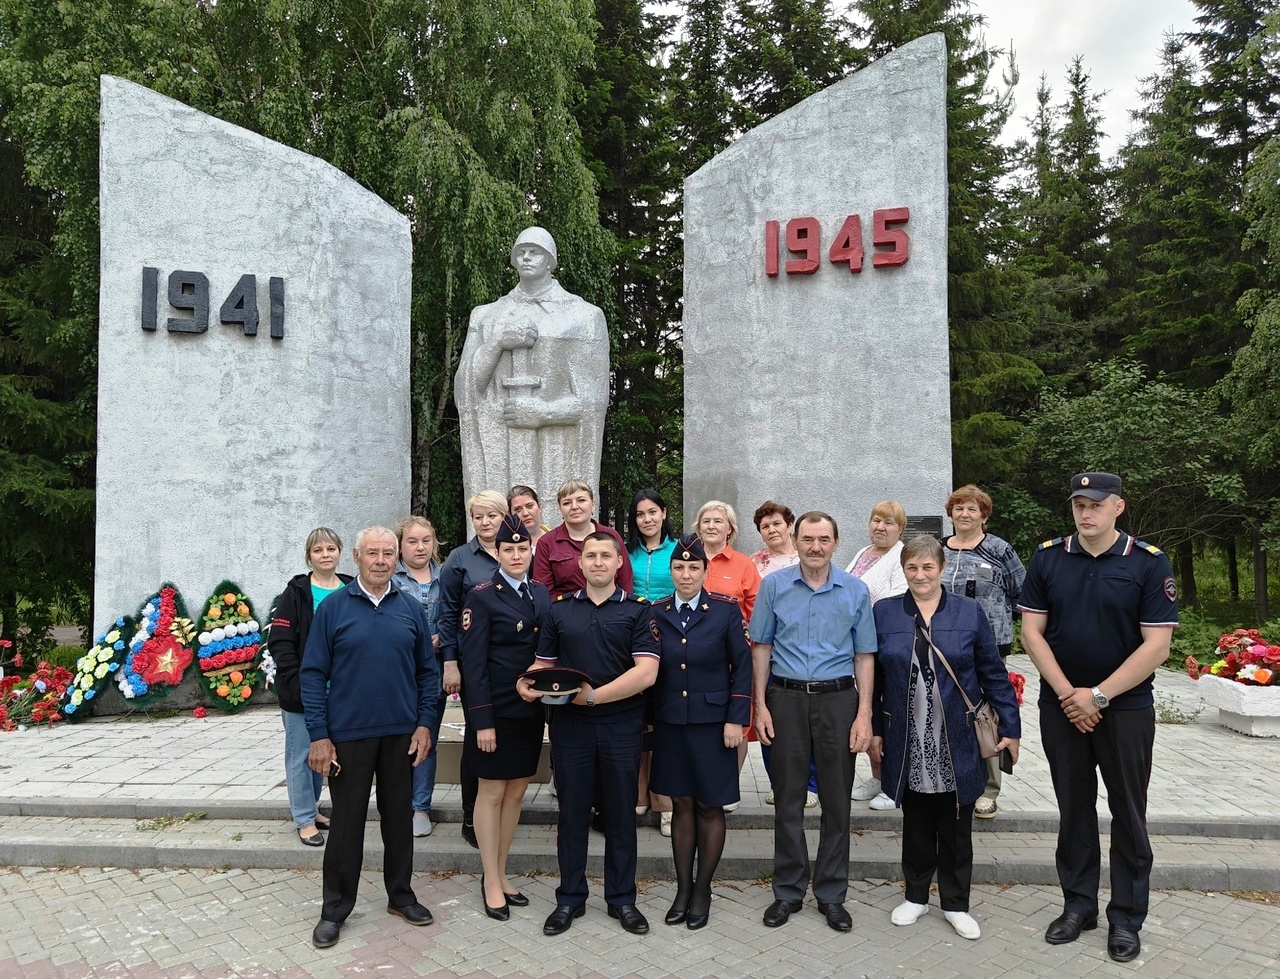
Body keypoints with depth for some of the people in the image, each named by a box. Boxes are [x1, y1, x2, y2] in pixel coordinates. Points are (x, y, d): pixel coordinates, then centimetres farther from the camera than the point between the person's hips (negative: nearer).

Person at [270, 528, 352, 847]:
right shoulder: (297, 592, -6)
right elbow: (280, 642, -9)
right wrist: (297, 683, -16)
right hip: (301, 692, -4)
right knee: (301, 754, 4)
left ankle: (309, 808, 32)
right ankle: (305, 819, 16)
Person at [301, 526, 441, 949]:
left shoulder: (411, 608, 3)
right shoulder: (333, 608, -4)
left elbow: (428, 671, 6)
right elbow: (314, 673, -4)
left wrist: (425, 724, -1)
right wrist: (318, 735, -8)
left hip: (402, 734, 2)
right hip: (348, 735, -2)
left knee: (399, 816, 13)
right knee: (347, 822, 7)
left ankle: (401, 895, 29)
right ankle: (335, 909, 22)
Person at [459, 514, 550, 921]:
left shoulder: (541, 595, 8)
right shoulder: (482, 597, -10)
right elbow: (473, 662, -13)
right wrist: (482, 720, -17)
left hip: (531, 708, 6)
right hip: (496, 710, -6)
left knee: (516, 792, 14)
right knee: (492, 793, 5)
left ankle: (500, 872, 29)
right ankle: (491, 882, 19)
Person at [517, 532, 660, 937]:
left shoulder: (638, 611, 0)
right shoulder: (559, 611, 9)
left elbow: (646, 672, -10)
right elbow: (544, 664, 10)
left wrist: (594, 695, -17)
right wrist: (527, 682, -13)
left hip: (621, 725, -1)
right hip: (570, 725, 2)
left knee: (621, 813, 9)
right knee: (572, 812, 10)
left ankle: (622, 898, 24)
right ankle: (570, 898, 25)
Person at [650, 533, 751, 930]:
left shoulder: (726, 610, -6)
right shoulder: (656, 613, 1)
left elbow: (742, 665, -4)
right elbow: (649, 670, 7)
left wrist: (736, 719, -9)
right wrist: (647, 716, 4)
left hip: (711, 722, -2)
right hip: (669, 722, 3)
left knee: (709, 806, 7)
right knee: (681, 804, 12)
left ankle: (702, 890, 22)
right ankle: (683, 888, 25)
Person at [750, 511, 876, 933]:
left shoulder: (855, 591, 1)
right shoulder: (774, 585, 0)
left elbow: (864, 656, 4)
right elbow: (761, 647, 4)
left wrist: (864, 714, -3)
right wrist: (760, 705, -2)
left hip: (837, 698, 0)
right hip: (786, 698, 0)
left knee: (837, 799, 8)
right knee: (788, 799, 8)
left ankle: (831, 894, 23)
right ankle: (788, 890, 23)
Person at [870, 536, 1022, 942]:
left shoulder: (969, 612, -1)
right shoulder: (884, 612, 0)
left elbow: (994, 675, 1)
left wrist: (1010, 727, -1)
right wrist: (873, 729, 3)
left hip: (957, 744, 0)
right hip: (908, 744, 1)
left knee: (956, 828, 12)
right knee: (916, 824, 14)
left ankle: (955, 904, 28)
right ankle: (916, 896, 32)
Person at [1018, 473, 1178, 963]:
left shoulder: (1149, 563, -7)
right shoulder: (1047, 558, -1)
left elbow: (1157, 645, -11)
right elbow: (1032, 631, -1)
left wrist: (1099, 695, -14)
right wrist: (1067, 693, -10)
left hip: (1126, 708, -2)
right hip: (1061, 707, 2)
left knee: (1127, 813, 8)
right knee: (1074, 808, 12)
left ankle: (1126, 918, 23)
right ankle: (1078, 904, 27)